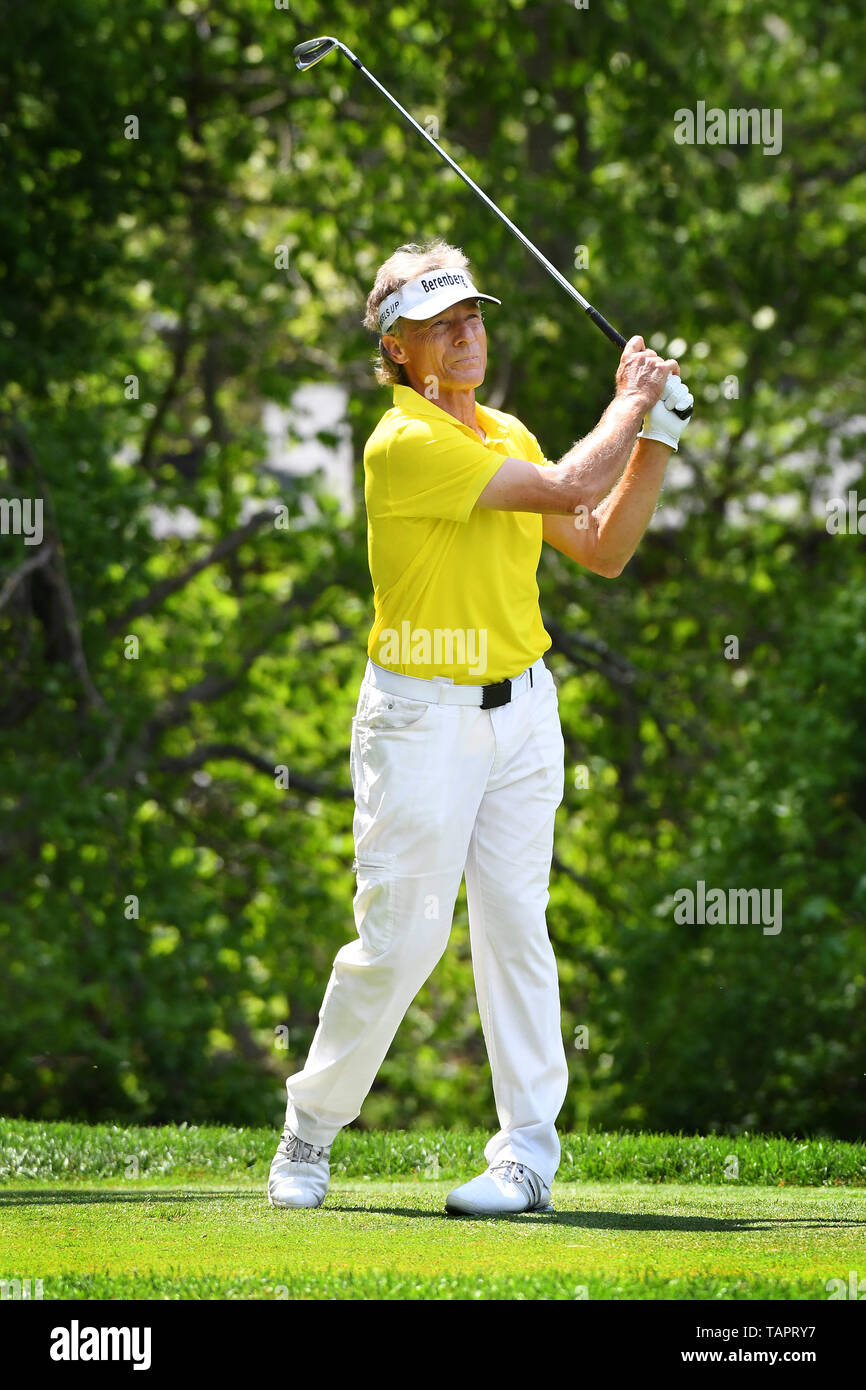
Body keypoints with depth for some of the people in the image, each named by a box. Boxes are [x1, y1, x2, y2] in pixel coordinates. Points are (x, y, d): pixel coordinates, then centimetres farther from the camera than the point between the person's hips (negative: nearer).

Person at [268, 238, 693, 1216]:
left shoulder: (506, 434, 11)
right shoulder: (404, 443, -16)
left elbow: (602, 549, 12)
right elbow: (567, 488, -21)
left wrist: (655, 438, 3)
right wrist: (631, 402, -6)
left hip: (521, 710, 6)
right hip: (423, 719, -6)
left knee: (515, 924, 3)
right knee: (400, 937, -6)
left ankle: (528, 1153, 5)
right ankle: (308, 1134, 12)